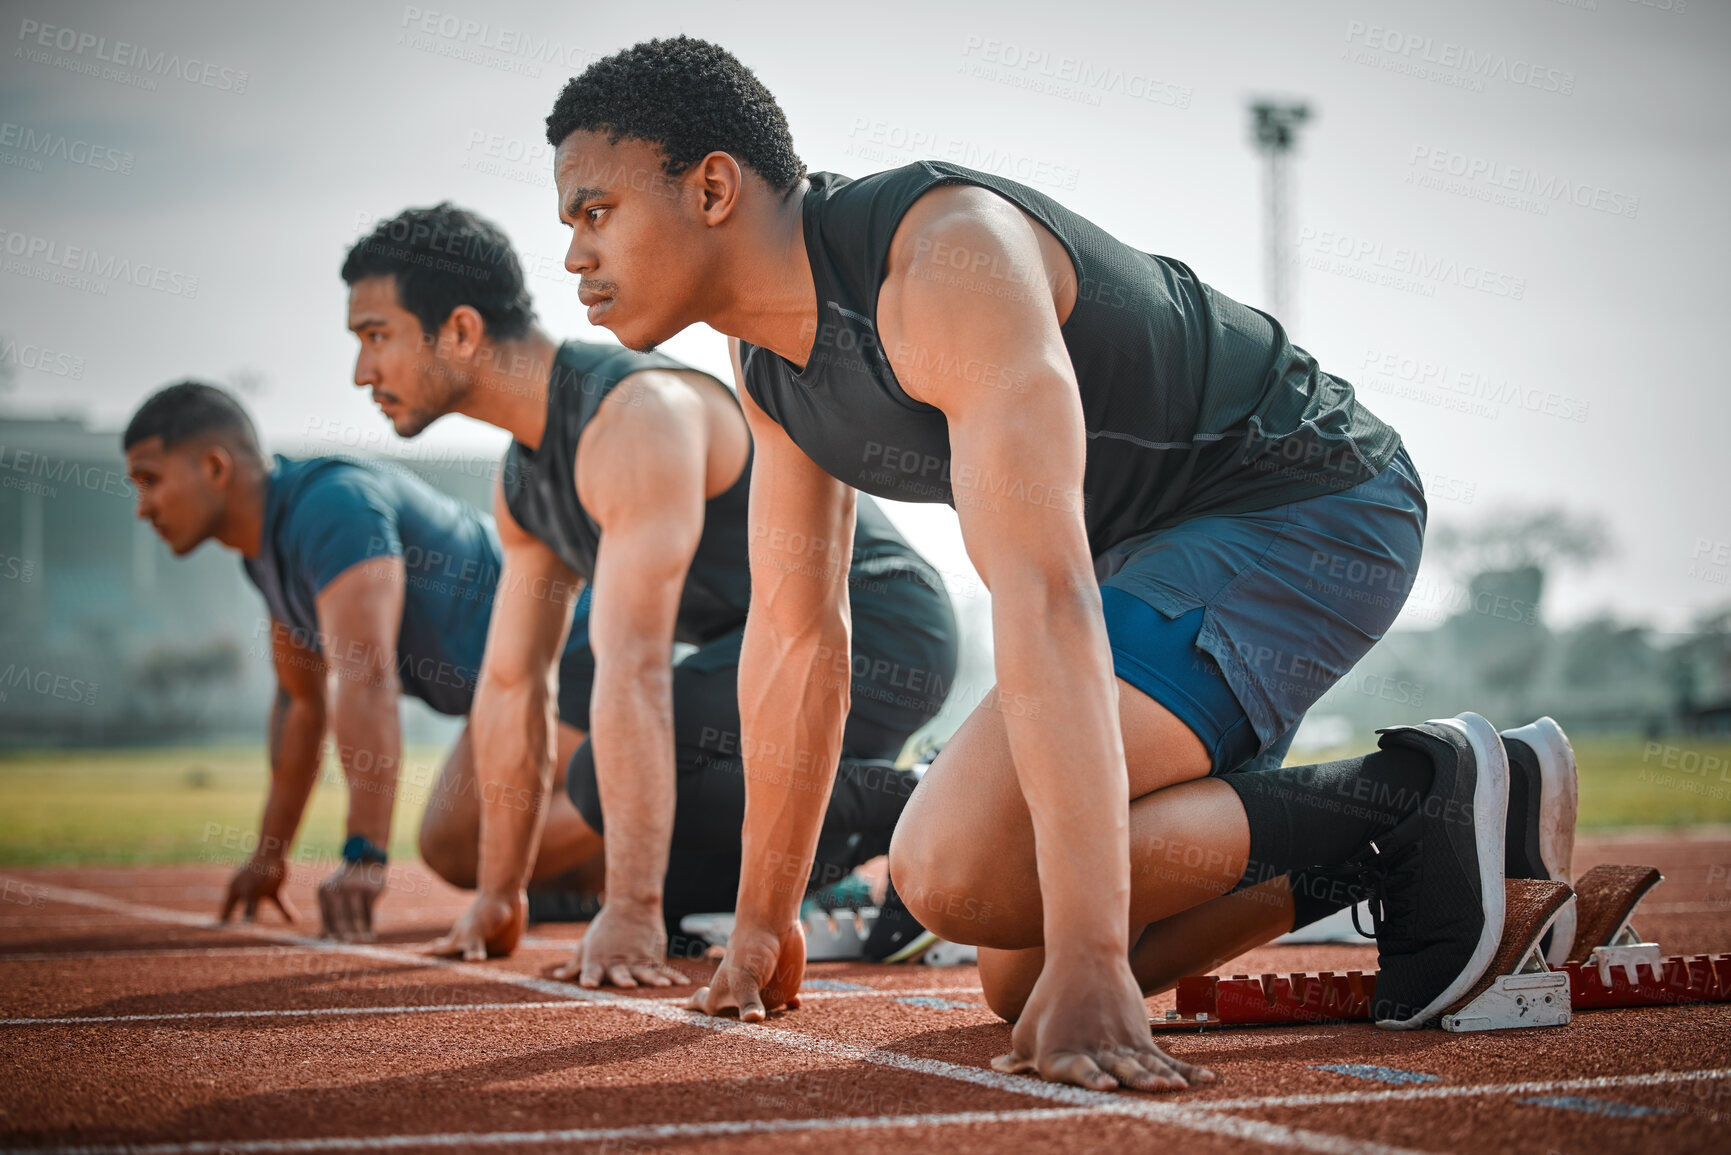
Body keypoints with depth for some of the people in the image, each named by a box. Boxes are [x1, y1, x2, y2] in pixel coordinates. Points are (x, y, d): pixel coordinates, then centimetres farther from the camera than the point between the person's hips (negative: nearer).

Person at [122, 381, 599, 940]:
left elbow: (367, 679, -33)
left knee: (455, 840, -24)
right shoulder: (270, 542, 10)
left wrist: (364, 858, -39)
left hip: (572, 655, -11)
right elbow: (302, 699, 21)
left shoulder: (332, 506, -23)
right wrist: (270, 854, 24)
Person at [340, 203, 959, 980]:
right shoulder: (524, 480, 7)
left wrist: (632, 910, -37)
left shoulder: (638, 420, -26)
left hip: (880, 631, -10)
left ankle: (906, 809, -15)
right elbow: (511, 682, 12)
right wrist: (496, 897, 13)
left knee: (608, 780, -25)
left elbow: (634, 670, -33)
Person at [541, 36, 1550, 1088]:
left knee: (960, 865, -26)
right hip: (1169, 544, 10)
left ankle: (1400, 801, -12)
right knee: (1023, 982, 10)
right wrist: (762, 919, 15)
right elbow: (795, 627, 12)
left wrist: (1091, 964, -44)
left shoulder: (948, 260, -29)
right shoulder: (768, 364, 1)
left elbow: (1046, 597, -38)